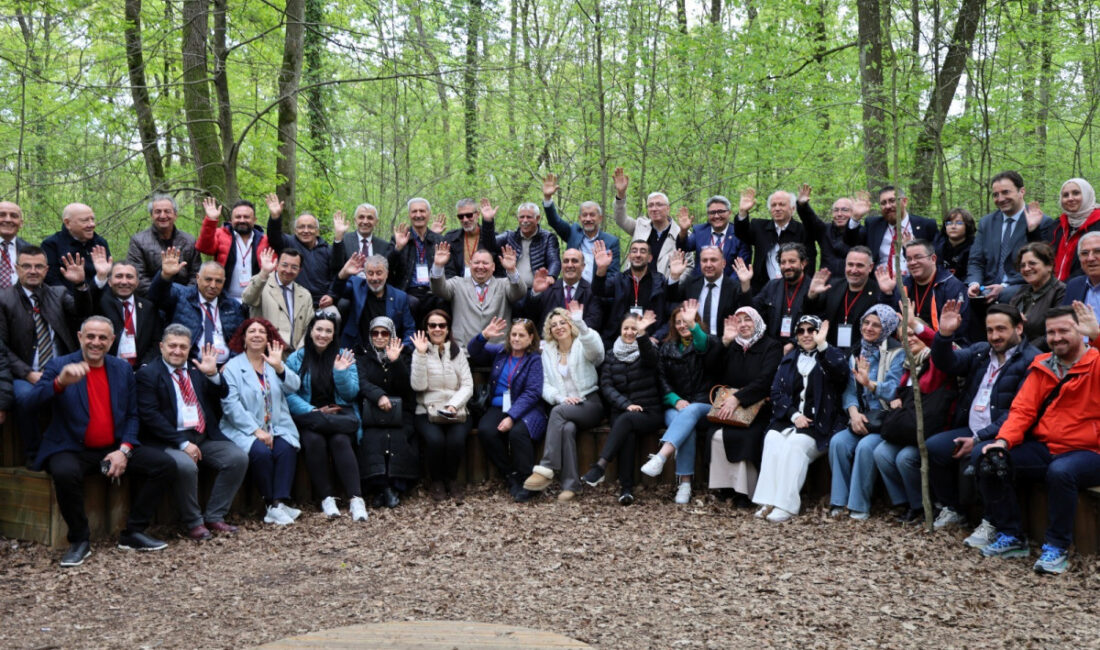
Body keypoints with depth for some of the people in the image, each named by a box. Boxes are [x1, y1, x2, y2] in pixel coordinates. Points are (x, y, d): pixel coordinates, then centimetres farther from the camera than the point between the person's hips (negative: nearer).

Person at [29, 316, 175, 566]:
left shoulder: (122, 369, 9)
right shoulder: (59, 365, -2)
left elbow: (132, 416, 10)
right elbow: (32, 401, -17)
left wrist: (124, 450, -7)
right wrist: (60, 382, -37)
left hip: (115, 449, 4)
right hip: (73, 449, -4)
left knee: (165, 464, -14)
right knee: (65, 473, -37)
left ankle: (133, 533, -2)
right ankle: (79, 540, -13)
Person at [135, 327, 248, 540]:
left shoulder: (196, 369, 17)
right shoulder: (147, 374, 0)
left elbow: (222, 395, 11)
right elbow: (150, 416, -11)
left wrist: (212, 374, -10)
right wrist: (183, 443, -18)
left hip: (205, 438, 6)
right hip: (170, 441, -6)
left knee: (239, 457, -14)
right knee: (186, 466, -34)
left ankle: (213, 517, -3)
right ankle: (192, 523, -10)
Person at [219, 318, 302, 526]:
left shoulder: (275, 363, 16)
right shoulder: (232, 367, 4)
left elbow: (293, 386, -2)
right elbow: (230, 405, -9)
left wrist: (279, 367, -22)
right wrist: (256, 430, -18)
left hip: (277, 427, 3)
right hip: (244, 429, -3)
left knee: (286, 449, -27)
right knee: (261, 451, -30)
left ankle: (279, 503, -27)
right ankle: (271, 504, -18)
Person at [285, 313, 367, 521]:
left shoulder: (344, 357, 12)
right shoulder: (296, 359, 8)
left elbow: (351, 394, 6)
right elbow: (289, 394, -2)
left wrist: (341, 372, -12)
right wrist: (313, 412, -16)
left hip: (339, 414, 0)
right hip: (309, 417, 0)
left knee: (340, 440, -31)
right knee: (314, 440, -33)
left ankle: (355, 499, -34)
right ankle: (326, 498, -24)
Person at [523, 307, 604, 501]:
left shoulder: (583, 346, 4)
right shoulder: (547, 352, 16)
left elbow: (596, 350, -23)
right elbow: (546, 386, 7)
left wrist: (579, 322, -38)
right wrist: (562, 398, -14)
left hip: (589, 405, -2)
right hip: (563, 407, 2)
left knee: (558, 411, -33)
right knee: (567, 428, -33)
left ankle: (546, 469, -36)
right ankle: (571, 484, -34)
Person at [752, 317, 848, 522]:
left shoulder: (831, 355, 7)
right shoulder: (790, 359, 18)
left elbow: (841, 373, -18)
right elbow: (777, 392, 8)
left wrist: (822, 345, -26)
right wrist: (794, 415, -8)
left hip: (819, 424, -3)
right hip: (789, 419, 3)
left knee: (795, 443, -31)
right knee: (772, 439, -27)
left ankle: (786, 504, -30)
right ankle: (769, 501, -30)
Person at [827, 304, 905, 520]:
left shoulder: (897, 354, -4)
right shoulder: (857, 354, 15)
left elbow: (895, 391, -16)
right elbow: (850, 390, 8)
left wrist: (870, 384, -34)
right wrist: (854, 413, -11)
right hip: (862, 419, 5)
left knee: (866, 446, -31)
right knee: (838, 441, -23)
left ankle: (859, 505, -18)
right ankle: (840, 500, -13)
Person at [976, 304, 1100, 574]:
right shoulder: (1042, 366, 11)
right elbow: (1023, 409, 4)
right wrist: (1004, 440, -12)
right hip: (1043, 448, 6)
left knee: (1060, 471, -37)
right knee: (990, 462, -12)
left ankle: (1057, 547, -17)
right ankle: (1011, 537, 1)